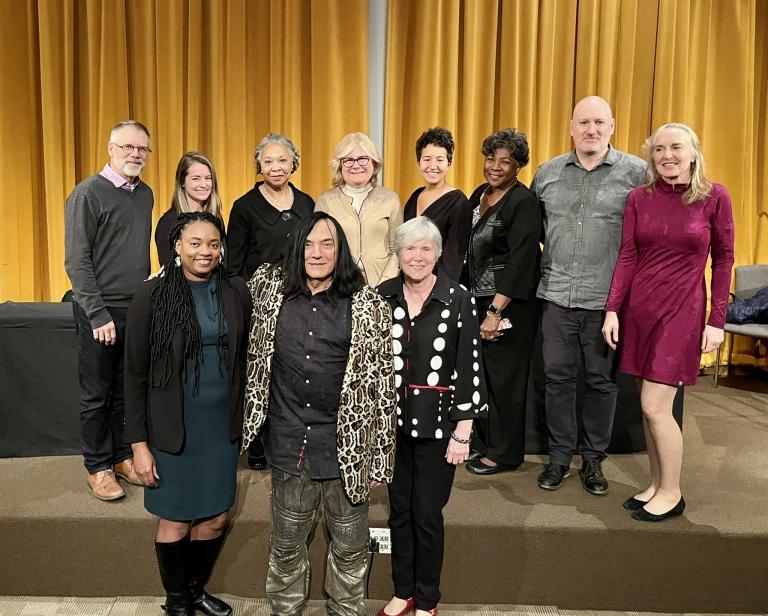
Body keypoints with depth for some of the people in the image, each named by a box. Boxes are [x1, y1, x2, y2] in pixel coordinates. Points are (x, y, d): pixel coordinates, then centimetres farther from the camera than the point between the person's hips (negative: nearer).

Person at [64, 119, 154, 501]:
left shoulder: (145, 194, 10)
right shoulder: (87, 194, -9)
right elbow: (77, 261, -12)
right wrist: (98, 314, -15)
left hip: (138, 309, 6)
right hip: (100, 312, -5)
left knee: (128, 390, 13)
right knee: (97, 394, 6)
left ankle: (123, 456, 27)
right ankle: (98, 467, 19)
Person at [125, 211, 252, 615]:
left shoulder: (236, 293, -1)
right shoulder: (152, 296, -10)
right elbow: (135, 374, -7)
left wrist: (243, 420, 9)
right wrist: (139, 443, -8)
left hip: (222, 424, 3)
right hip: (172, 427, -3)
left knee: (216, 518, 13)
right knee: (175, 521, 11)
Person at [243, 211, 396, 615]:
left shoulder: (369, 306, -9)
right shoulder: (270, 288, -1)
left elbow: (382, 385, -7)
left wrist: (378, 459, -6)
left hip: (347, 446, -2)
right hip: (289, 445, 2)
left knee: (350, 548, 15)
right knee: (286, 545, 19)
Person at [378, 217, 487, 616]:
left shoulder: (459, 300, -9)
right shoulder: (382, 296, -1)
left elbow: (469, 368, -8)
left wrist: (463, 432, -9)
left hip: (437, 425, -3)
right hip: (392, 421, 3)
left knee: (427, 515, 8)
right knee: (399, 511, 16)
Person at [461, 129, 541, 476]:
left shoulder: (523, 202, -12)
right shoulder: (480, 194, 11)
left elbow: (519, 262, -18)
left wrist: (496, 311, -21)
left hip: (508, 305, -7)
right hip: (475, 300, 7)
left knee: (503, 378, 4)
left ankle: (504, 454, 19)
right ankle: (480, 443, 28)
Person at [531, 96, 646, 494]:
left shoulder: (637, 173, -1)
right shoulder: (547, 173, 8)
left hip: (607, 300, -2)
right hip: (557, 296, 2)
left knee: (601, 381, 9)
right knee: (557, 377, 8)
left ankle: (593, 459, 25)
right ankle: (559, 457, 23)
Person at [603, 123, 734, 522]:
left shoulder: (714, 197, -4)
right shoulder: (640, 197, 3)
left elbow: (723, 260, 0)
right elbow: (627, 257, 4)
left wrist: (717, 321, -3)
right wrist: (612, 310, -2)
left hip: (681, 310, -3)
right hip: (638, 308, 4)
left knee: (655, 406, -6)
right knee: (649, 406, 9)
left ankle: (671, 494, 14)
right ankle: (656, 485, 25)